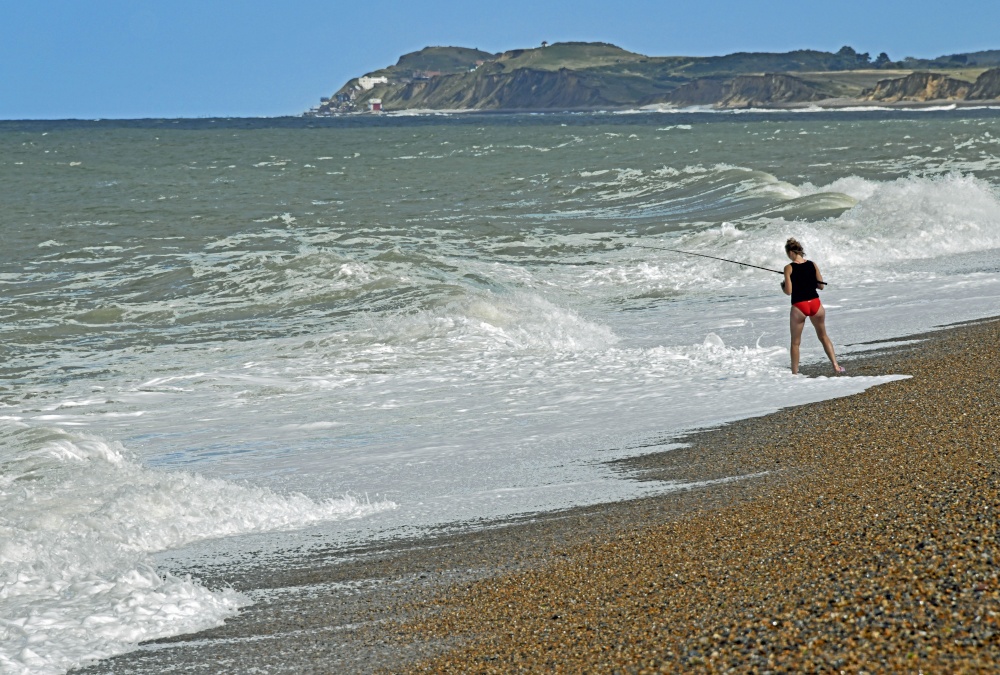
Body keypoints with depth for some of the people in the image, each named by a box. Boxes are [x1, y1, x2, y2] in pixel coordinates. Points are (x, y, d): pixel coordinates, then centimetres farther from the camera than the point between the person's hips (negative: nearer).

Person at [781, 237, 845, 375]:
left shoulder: (789, 268, -8)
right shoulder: (812, 264, 3)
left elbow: (788, 291, -12)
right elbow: (821, 285, 7)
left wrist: (782, 286, 9)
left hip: (799, 306, -3)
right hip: (815, 304, 3)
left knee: (795, 342, 11)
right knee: (823, 336, 19)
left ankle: (794, 373, 12)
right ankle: (836, 365, 10)